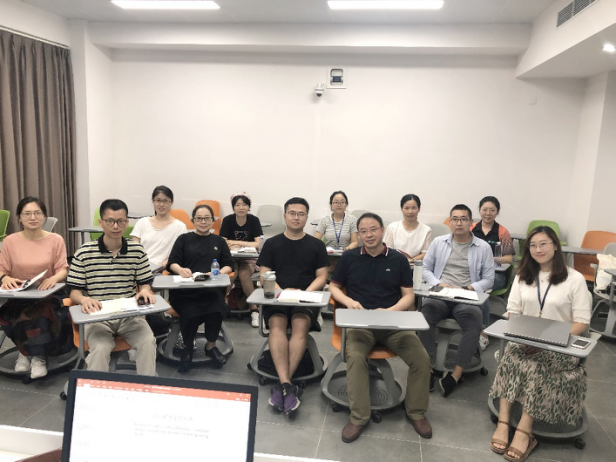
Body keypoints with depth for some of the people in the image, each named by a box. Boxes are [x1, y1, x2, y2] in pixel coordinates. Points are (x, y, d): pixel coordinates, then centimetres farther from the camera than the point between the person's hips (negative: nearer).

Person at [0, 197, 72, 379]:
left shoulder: (56, 239, 2)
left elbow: (63, 269, -1)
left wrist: (54, 278, -24)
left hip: (47, 295, -2)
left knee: (42, 311, -35)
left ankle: (26, 351, -8)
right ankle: (38, 353, -5)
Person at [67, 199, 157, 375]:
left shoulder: (138, 251, 3)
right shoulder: (84, 253, -2)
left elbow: (144, 283, 9)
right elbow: (74, 292, 2)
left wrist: (145, 291, -15)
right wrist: (84, 299, -22)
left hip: (130, 315, 1)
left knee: (148, 342, -26)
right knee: (100, 349, -31)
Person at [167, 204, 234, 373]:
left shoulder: (219, 241, 24)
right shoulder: (184, 239, 20)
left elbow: (229, 265, 13)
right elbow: (172, 263, 8)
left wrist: (219, 272, -9)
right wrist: (181, 270, -16)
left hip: (211, 288, 1)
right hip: (184, 288, 0)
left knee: (216, 311, -33)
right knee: (190, 313, -33)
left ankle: (211, 346, -3)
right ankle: (188, 347, -1)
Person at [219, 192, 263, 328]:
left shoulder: (254, 220, -1)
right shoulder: (228, 220, 1)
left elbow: (258, 244, -7)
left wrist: (237, 243, -11)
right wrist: (246, 244, -16)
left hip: (249, 259, -1)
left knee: (244, 274, -32)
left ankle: (254, 309, -20)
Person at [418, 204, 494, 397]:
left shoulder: (483, 247, 8)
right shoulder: (438, 242, 13)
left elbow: (488, 279, 8)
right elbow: (426, 269, 14)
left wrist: (469, 288, -10)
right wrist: (439, 284, -5)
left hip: (466, 299, 0)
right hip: (439, 296, 1)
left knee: (474, 324, -33)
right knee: (425, 314, -32)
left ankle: (455, 375, -27)